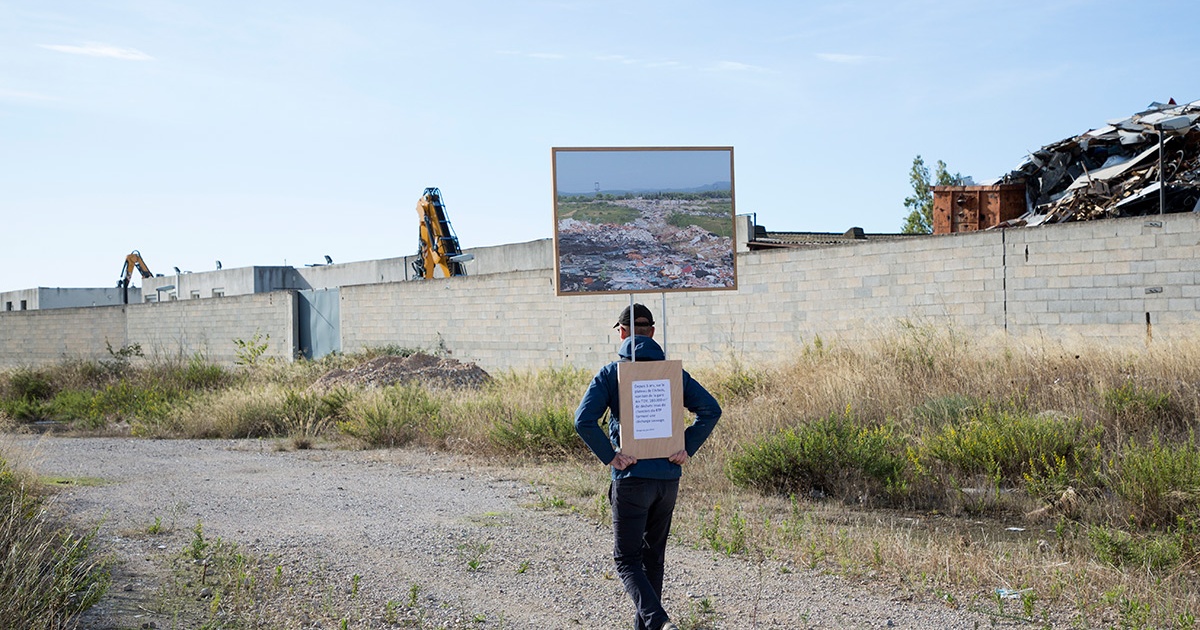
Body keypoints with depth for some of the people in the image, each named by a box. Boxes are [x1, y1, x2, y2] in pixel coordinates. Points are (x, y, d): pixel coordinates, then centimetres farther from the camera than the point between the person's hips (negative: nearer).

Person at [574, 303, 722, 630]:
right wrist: (687, 447, -2)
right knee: (654, 556, 19)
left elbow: (584, 421, -17)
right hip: (668, 478, 4)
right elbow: (711, 409, -3)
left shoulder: (610, 373, -5)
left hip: (631, 479, -4)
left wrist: (610, 456, -11)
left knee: (627, 559, 2)